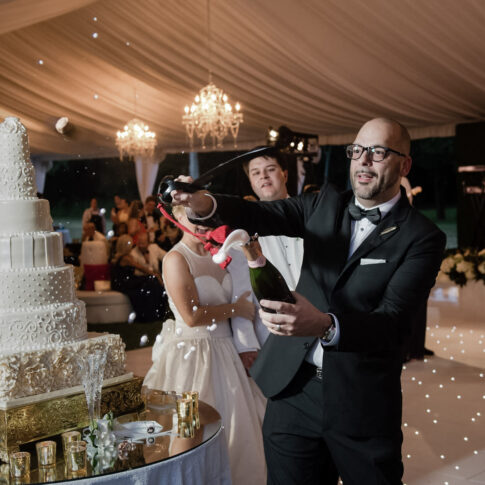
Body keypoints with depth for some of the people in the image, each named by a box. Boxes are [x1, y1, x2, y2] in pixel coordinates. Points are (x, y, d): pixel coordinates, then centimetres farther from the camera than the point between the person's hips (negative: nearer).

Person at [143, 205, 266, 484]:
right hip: (191, 354, -7)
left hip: (223, 351, 7)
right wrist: (236, 308, -11)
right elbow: (192, 315, -19)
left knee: (232, 427, 15)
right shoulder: (176, 259, -13)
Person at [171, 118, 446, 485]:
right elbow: (263, 216, -6)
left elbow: (393, 323, -18)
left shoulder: (422, 238, -9)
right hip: (293, 389, 4)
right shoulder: (326, 204, 6)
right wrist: (207, 204, -27)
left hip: (362, 406, -3)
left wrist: (326, 326, -37)